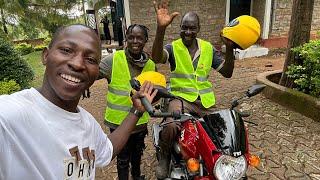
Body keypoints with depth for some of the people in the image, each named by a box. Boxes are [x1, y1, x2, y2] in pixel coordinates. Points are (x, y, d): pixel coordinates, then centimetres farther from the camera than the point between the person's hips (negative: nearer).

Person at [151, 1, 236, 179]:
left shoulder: (208, 48, 7)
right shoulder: (173, 47, -3)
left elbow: (227, 72, 5)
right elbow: (157, 58, -27)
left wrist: (230, 48, -11)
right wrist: (161, 28, -42)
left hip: (206, 101, 5)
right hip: (181, 98, -4)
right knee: (171, 128, -32)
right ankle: (165, 157, 1)